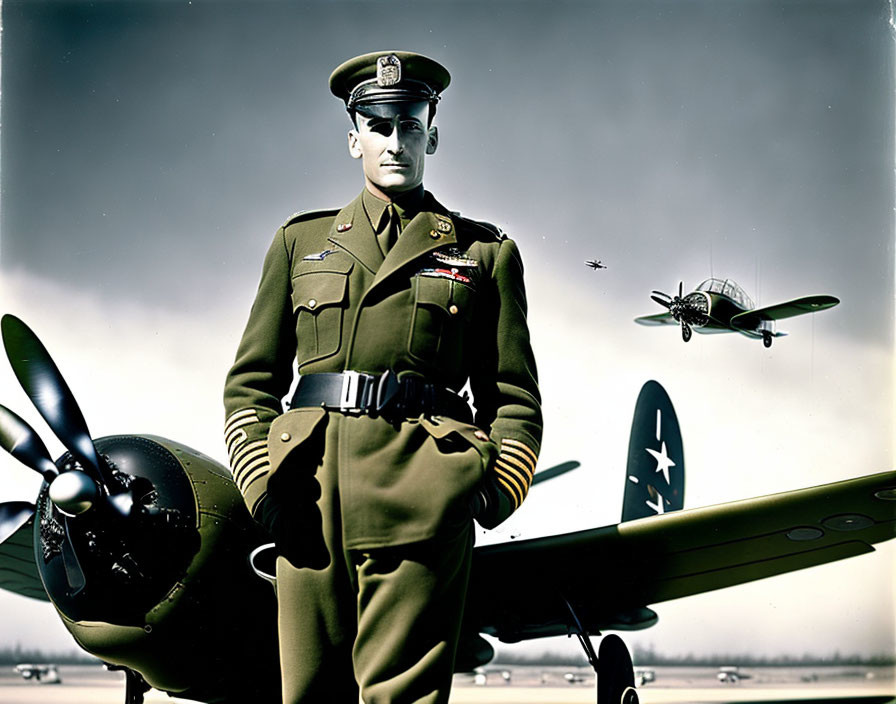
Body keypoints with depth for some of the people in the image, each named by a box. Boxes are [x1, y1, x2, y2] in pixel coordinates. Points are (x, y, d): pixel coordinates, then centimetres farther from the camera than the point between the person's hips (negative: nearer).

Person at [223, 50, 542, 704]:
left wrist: (500, 484, -5)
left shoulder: (485, 252, 15)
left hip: (420, 491, -2)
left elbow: (513, 397, 13)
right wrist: (259, 480, 0)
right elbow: (251, 380, 16)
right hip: (310, 490, 2)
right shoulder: (302, 240, 19)